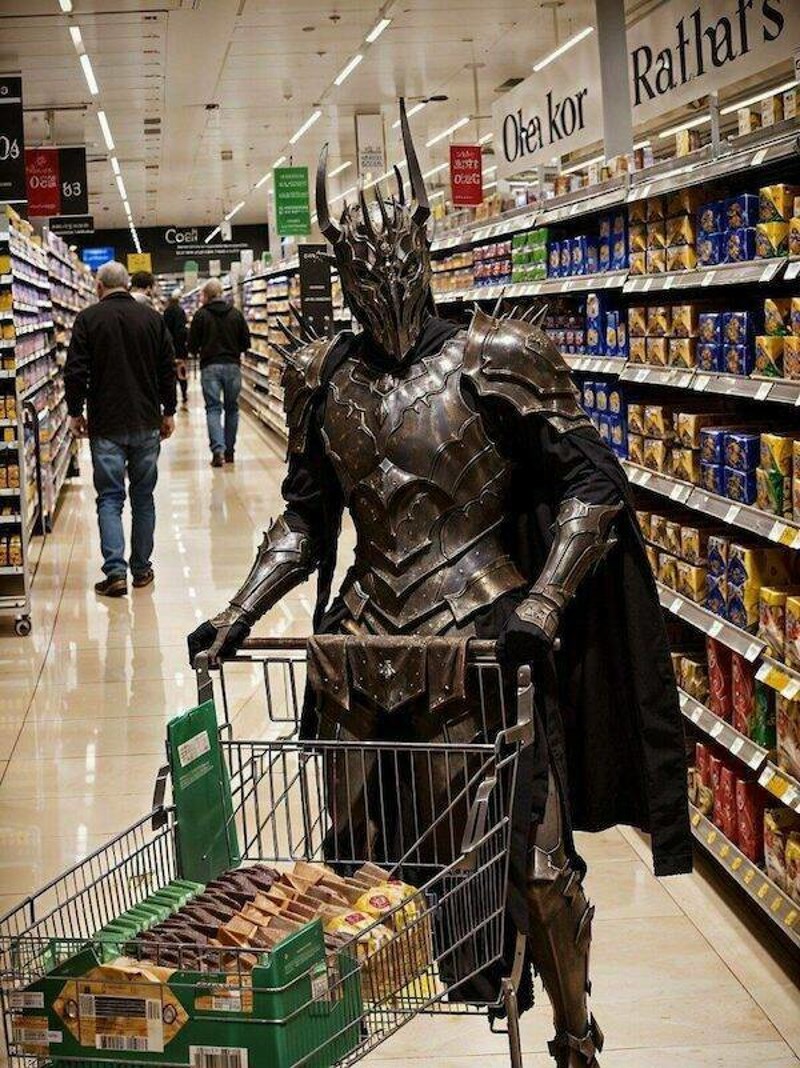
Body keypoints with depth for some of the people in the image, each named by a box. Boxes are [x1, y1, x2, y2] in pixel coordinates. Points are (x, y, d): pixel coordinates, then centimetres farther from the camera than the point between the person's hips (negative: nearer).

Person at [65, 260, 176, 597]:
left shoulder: (88, 319, -5)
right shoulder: (152, 318, 4)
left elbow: (75, 372, -9)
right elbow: (168, 369, 6)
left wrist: (75, 412, 3)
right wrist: (168, 412, 15)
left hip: (106, 426, -2)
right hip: (147, 424, 3)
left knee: (109, 498, 1)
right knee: (143, 496, 13)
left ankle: (115, 572, -11)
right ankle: (141, 569, 17)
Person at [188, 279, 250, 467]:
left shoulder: (201, 314, -4)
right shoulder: (236, 314, 4)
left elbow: (192, 345, -3)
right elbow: (246, 343, 6)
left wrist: (199, 352, 19)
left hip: (210, 366, -2)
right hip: (232, 366, 2)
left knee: (213, 408, -1)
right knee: (232, 408, 13)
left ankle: (218, 449, -16)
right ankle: (229, 450, 15)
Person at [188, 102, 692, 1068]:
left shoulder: (496, 361, -8)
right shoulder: (320, 375, 6)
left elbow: (594, 484, -7)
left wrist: (541, 608, -17)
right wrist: (236, 618, 4)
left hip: (483, 643, -4)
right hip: (364, 640, 4)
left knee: (532, 859, -1)